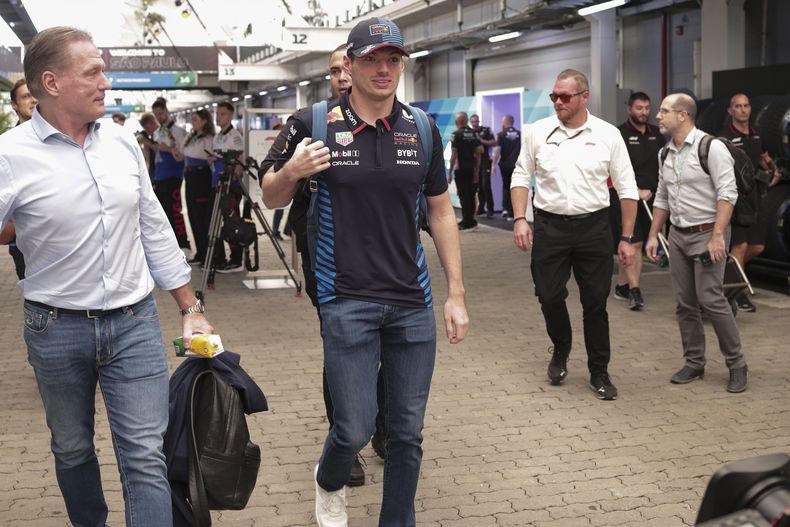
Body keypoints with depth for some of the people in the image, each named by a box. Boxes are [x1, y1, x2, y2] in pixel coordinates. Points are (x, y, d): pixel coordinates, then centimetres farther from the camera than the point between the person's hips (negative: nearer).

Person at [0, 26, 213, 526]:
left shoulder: (122, 141, 2)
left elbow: (155, 229, 9)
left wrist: (192, 308, 10)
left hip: (135, 322, 2)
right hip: (57, 329, -2)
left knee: (146, 457, -1)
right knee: (73, 452, 17)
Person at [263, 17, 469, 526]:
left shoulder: (422, 130, 4)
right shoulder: (315, 124, -4)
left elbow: (441, 213, 10)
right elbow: (272, 199, 7)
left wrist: (457, 294, 6)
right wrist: (291, 172, -16)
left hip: (413, 302, 3)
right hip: (348, 302, -3)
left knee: (408, 432, 9)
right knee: (355, 429, 0)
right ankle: (329, 482, 35)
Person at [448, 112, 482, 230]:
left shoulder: (457, 134, -10)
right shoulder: (473, 133, 6)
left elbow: (454, 155, -13)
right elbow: (478, 153, 7)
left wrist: (450, 172, -9)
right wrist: (477, 171, 13)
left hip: (460, 168, -6)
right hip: (471, 168, 6)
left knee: (463, 195, -2)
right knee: (471, 195, 13)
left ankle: (466, 222, -1)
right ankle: (471, 220, 20)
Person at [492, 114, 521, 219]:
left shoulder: (501, 135, -5)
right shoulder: (519, 134, 2)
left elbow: (497, 150, -10)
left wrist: (493, 164, -6)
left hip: (505, 164, -1)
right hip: (517, 165, 1)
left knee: (506, 186, 14)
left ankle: (505, 208, 1)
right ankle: (511, 213, 5)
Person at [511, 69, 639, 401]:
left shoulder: (607, 135, -1)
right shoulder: (538, 132, 2)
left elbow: (627, 189, 2)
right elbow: (521, 177, 8)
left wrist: (627, 239, 0)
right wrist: (520, 219, -5)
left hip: (594, 227, -1)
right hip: (549, 226, 1)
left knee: (595, 303, 5)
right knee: (549, 296, 3)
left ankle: (599, 373, 19)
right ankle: (560, 351, 33)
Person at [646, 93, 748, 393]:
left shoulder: (710, 146, -11)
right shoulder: (666, 154, 11)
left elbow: (727, 193, -17)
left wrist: (717, 236, -23)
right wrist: (653, 236, 15)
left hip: (707, 233, -7)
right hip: (678, 235, 7)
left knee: (711, 299, -12)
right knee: (685, 303, 8)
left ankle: (736, 364, 2)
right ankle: (694, 363, 19)